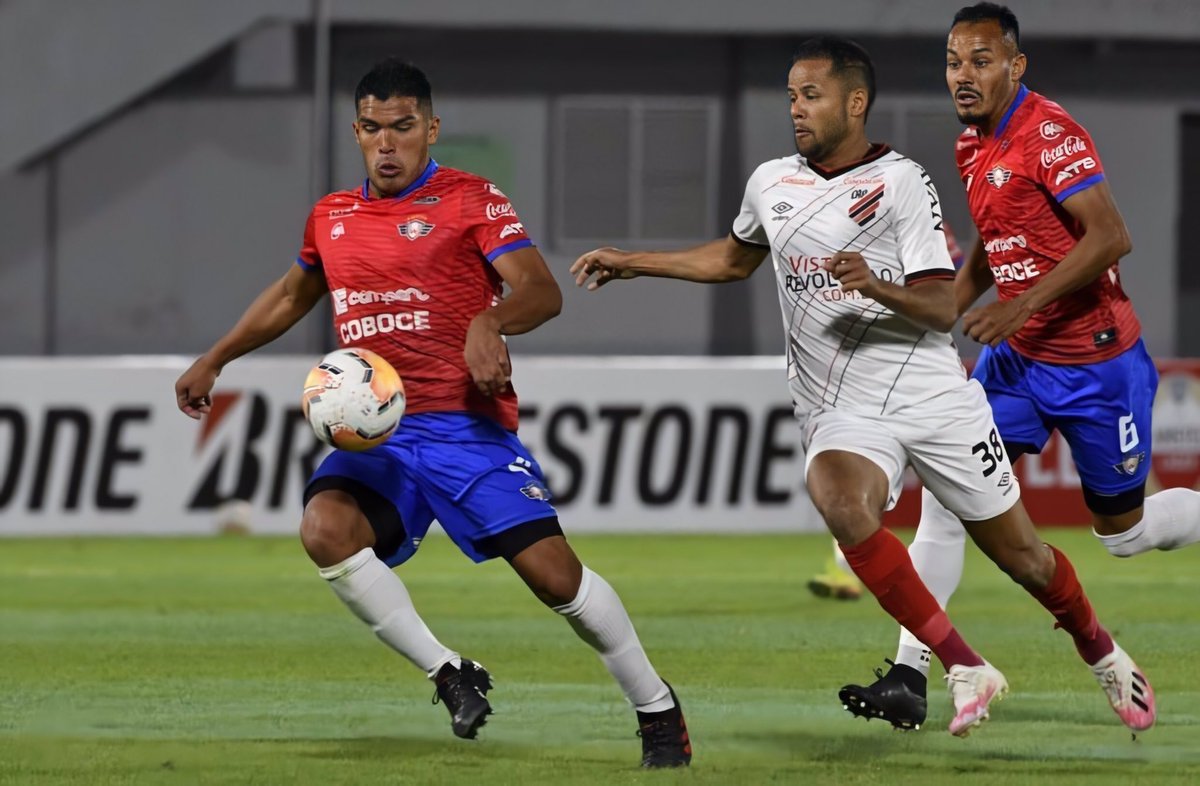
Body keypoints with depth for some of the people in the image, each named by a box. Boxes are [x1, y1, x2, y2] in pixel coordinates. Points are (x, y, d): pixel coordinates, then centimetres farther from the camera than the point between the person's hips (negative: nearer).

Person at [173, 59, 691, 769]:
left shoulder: (472, 200, -1)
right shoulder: (331, 217, 15)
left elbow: (542, 292, -13)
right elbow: (291, 296, 34)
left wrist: (490, 322, -33)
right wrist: (214, 361, 33)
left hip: (467, 425, -4)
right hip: (376, 435, 4)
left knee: (552, 570, -14)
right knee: (325, 529, -25)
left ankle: (658, 709, 6)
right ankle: (449, 674, -12)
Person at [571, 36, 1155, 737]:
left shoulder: (901, 181, -6)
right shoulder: (771, 183, 10)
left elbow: (943, 309, -11)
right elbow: (735, 259, 31)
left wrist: (875, 287, -30)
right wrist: (631, 263, 26)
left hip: (933, 394, -3)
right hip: (845, 411, 3)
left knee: (1021, 555, 5)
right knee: (842, 503, -32)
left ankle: (1103, 654, 37)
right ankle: (967, 671, -26)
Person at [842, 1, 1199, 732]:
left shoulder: (1050, 133, -20)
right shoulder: (973, 147, 7)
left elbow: (1111, 237, -25)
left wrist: (1023, 306, -27)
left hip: (1095, 361, -7)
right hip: (1018, 355, 7)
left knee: (1123, 529, 6)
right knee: (946, 494, -8)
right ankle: (909, 676, -8)